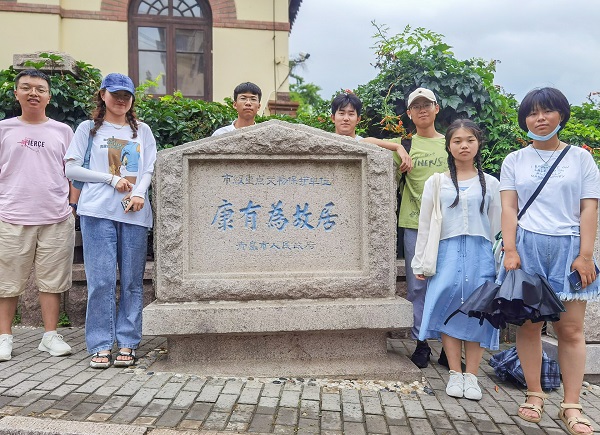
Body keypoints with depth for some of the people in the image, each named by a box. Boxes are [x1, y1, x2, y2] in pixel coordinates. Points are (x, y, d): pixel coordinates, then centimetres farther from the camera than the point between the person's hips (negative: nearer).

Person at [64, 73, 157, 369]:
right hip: (98, 211, -2)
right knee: (101, 279, -6)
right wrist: (112, 180, -5)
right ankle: (100, 345, 4)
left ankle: (127, 344, 10)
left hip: (135, 212, 2)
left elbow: (150, 169, 12)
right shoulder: (89, 128, 12)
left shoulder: (142, 130, 18)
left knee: (133, 280, 1)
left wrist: (139, 193, -8)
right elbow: (71, 168, 4)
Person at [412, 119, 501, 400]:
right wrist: (419, 262, 4)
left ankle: (471, 375, 11)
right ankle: (455, 374, 9)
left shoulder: (490, 184, 10)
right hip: (447, 252, 0)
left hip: (480, 253, 1)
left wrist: (499, 263, 7)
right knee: (449, 310, -5)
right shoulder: (436, 182, 8)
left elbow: (496, 226, 10)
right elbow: (425, 225, 7)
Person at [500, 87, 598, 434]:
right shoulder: (515, 161, 10)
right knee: (529, 325, 2)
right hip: (527, 246, 0)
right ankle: (535, 395, 15)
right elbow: (509, 208, 3)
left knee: (570, 330, -1)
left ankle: (571, 406, 7)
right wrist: (510, 251, -8)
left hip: (568, 247, 0)